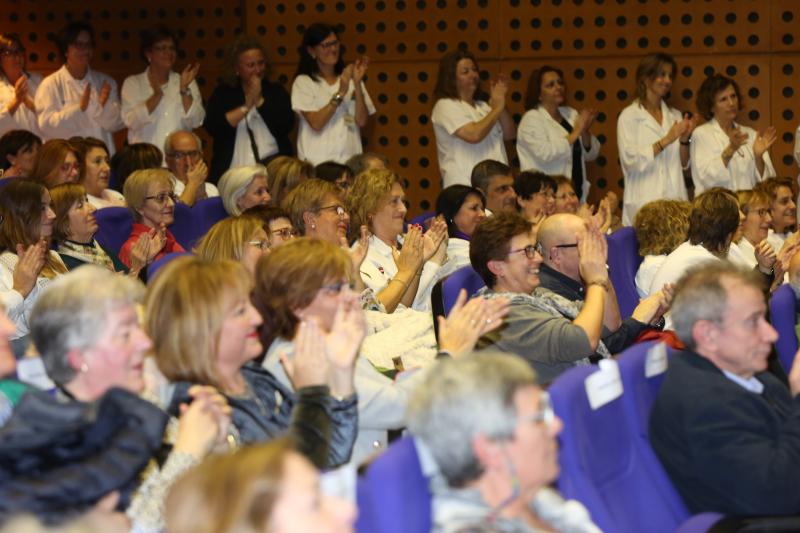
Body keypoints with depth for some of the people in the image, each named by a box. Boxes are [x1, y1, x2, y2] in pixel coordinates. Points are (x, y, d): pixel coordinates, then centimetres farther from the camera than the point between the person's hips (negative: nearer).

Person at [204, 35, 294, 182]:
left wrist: (259, 101, -6)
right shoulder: (222, 93, 10)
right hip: (233, 172, 0)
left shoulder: (276, 91, 11)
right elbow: (211, 127, -6)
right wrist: (246, 107, -9)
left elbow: (287, 126, -4)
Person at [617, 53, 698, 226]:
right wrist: (666, 140, -14)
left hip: (675, 198, 4)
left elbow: (683, 164, 16)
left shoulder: (675, 116, 15)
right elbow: (631, 160, -11)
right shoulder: (629, 116, 0)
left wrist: (685, 139, -1)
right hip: (644, 201, -4)